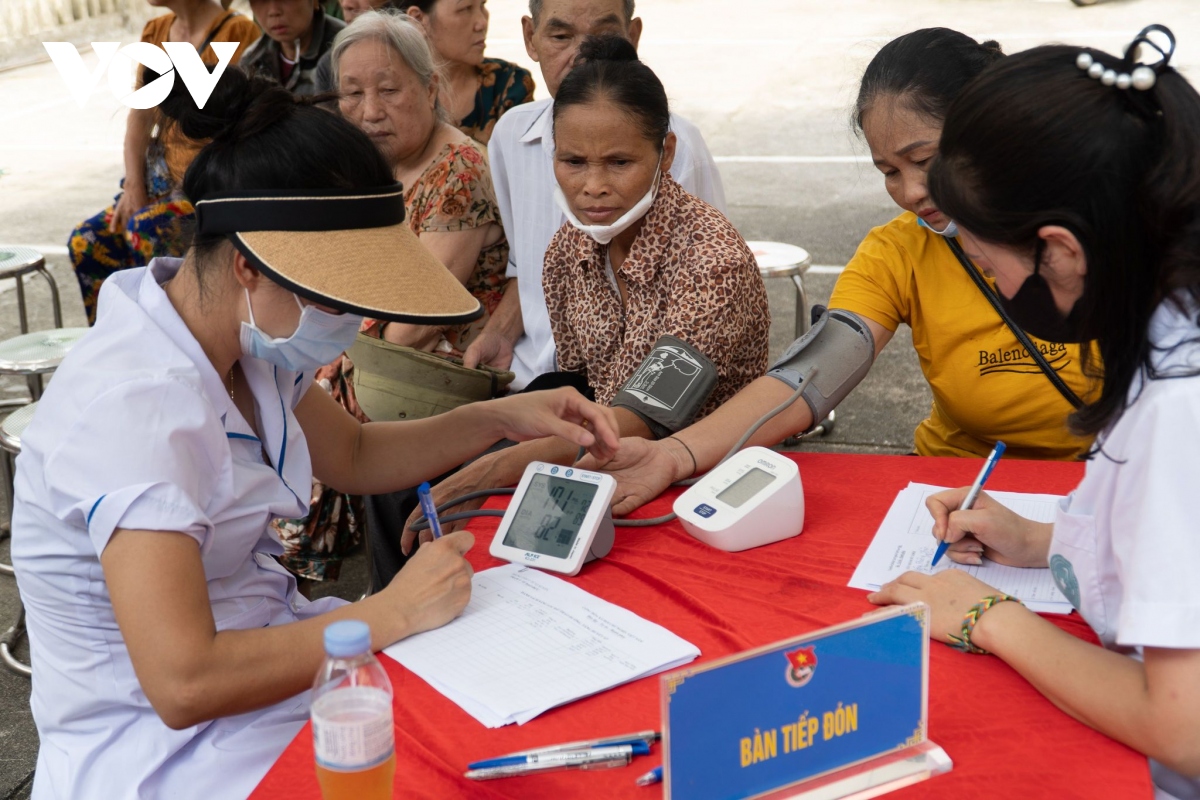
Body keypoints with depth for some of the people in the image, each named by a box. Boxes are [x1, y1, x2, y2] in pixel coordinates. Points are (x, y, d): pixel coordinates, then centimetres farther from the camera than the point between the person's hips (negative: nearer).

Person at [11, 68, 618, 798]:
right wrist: (392, 613, -24)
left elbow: (354, 454, 16)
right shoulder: (135, 405, -28)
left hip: (256, 646, 8)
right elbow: (183, 684, -33)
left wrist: (500, 419, 2)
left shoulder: (253, 338, -2)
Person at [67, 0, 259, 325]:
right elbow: (140, 117, 8)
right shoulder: (155, 31, 11)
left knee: (147, 231, -29)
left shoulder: (237, 33, -13)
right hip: (161, 177, 8)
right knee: (86, 241, -7)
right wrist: (134, 188, -3)